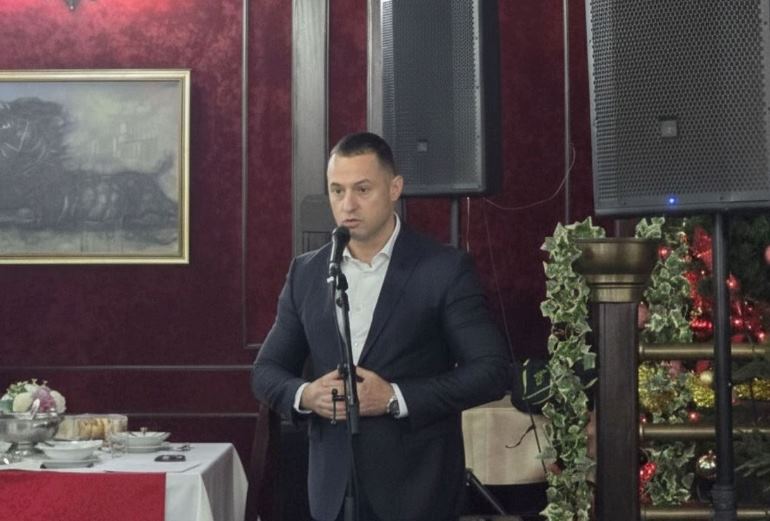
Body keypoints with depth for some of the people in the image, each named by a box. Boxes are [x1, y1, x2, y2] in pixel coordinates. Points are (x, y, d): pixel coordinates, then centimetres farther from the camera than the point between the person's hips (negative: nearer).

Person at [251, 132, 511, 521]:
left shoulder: (445, 268, -6)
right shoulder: (305, 272, 6)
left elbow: (492, 370, -10)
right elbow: (265, 371, 10)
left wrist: (395, 397, -19)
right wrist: (304, 394, -12)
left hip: (416, 486, -3)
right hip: (334, 485, 4)